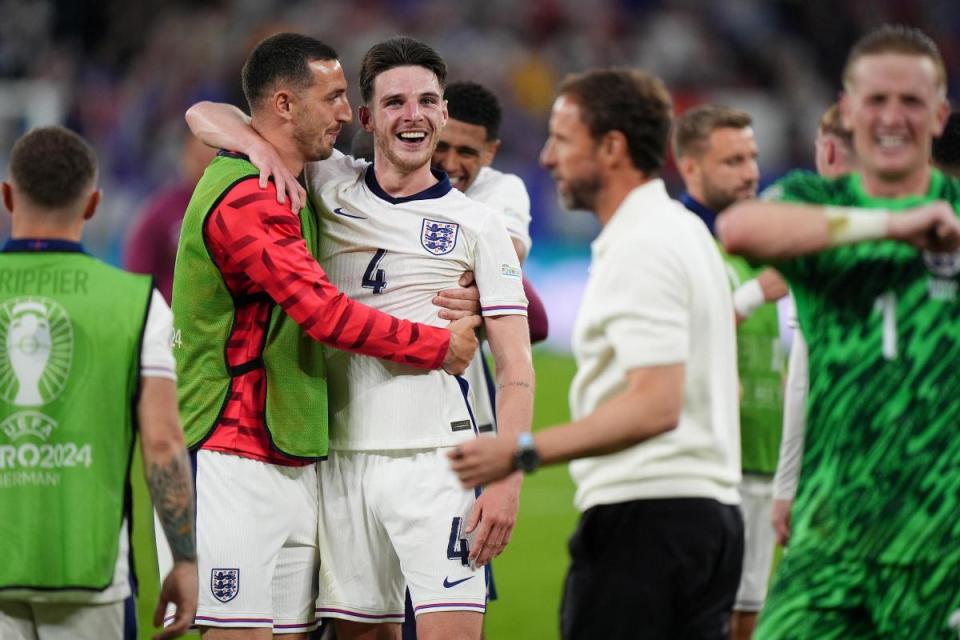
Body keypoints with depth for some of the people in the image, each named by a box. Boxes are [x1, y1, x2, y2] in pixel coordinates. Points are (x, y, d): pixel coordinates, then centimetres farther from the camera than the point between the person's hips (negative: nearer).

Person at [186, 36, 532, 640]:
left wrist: (508, 482, -11)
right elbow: (207, 115, 12)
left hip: (434, 461, -3)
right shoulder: (330, 185, 10)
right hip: (342, 462, 3)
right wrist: (264, 147, -10)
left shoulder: (478, 224, 3)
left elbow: (516, 369, 0)